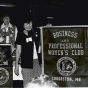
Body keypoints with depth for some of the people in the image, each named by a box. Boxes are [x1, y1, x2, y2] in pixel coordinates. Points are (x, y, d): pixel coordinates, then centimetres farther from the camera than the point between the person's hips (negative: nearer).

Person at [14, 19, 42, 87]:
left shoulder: (35, 33, 8)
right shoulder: (21, 34, -1)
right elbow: (18, 49, -1)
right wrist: (16, 64, -5)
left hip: (37, 61, 4)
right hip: (26, 63, -3)